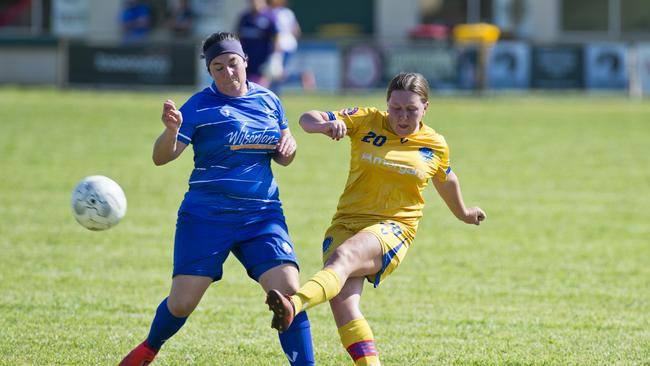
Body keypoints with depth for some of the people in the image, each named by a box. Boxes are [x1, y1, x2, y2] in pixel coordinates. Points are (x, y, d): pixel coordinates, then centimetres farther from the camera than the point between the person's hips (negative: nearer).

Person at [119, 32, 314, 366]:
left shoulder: (268, 100, 9)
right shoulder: (200, 106, -5)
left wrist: (287, 147, -2)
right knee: (181, 302, -3)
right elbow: (162, 157, -12)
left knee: (289, 292, -16)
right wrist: (171, 130, -32)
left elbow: (284, 158, 22)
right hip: (206, 216, -3)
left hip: (262, 216, 3)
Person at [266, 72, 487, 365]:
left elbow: (444, 180, 29)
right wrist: (327, 125, -23)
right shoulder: (367, 121, 5)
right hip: (347, 222, 3)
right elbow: (307, 119, 0)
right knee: (340, 301, -24)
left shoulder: (435, 146, 7)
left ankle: (293, 305, -62)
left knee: (343, 256, -36)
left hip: (393, 228, -3)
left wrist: (463, 213, 46)